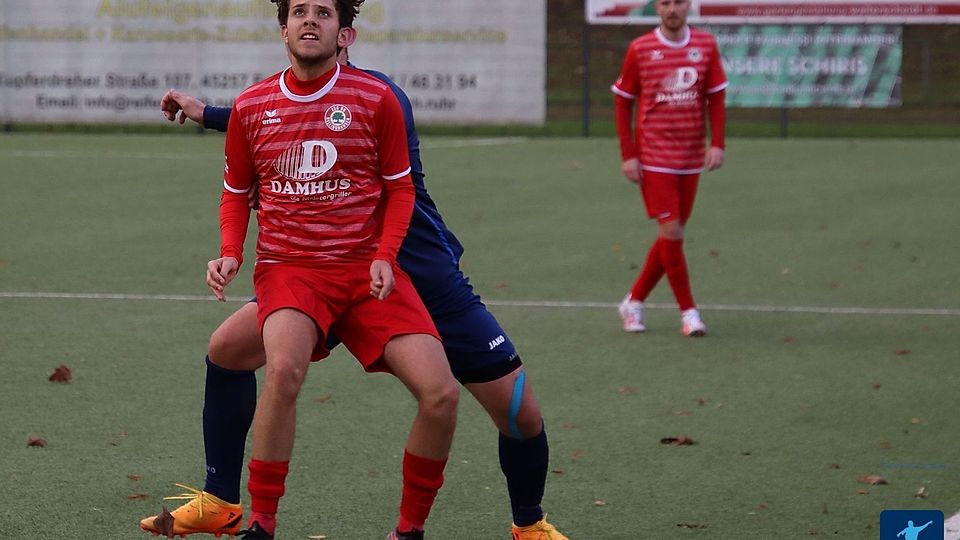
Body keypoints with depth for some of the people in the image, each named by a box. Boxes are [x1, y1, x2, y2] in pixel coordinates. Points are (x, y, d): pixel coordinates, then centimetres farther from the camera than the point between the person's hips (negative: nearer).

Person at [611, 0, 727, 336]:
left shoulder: (706, 45, 3)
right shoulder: (640, 50, -3)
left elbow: (716, 97, 6)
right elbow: (622, 102, 2)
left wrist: (717, 144, -5)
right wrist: (628, 154, -5)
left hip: (691, 158, 3)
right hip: (653, 157, -3)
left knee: (671, 236, 7)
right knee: (671, 232, -9)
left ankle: (634, 302, 21)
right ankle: (688, 311, 0)